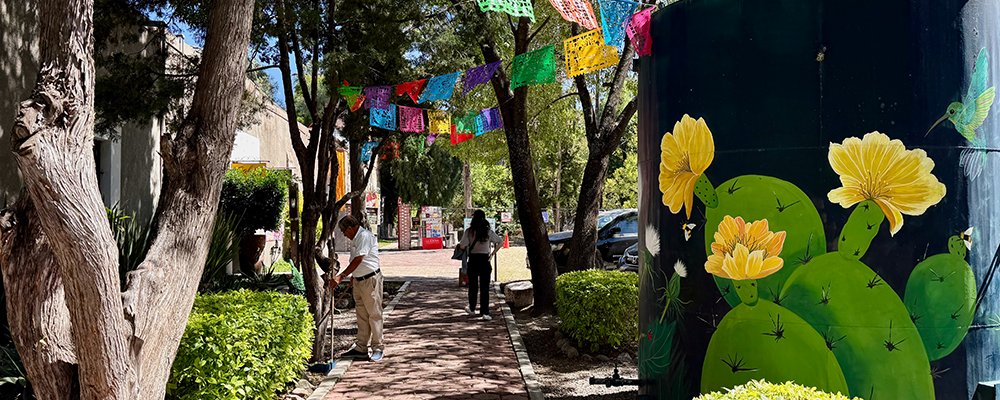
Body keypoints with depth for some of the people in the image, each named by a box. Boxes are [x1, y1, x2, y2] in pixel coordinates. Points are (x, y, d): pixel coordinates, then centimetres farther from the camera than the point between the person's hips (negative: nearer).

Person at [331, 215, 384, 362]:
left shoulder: (365, 236, -17)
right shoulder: (355, 239, 15)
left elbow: (358, 260, -25)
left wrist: (341, 276, -27)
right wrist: (352, 278, 25)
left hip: (370, 279, -10)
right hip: (358, 281, 10)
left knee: (374, 314, -2)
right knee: (361, 315, 12)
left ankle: (378, 348, 5)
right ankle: (361, 348, 19)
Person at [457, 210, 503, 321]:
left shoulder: (469, 231, -8)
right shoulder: (488, 231, -1)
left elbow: (462, 246, -15)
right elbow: (500, 241, -2)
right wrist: (492, 254, 6)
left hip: (473, 260, 0)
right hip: (485, 260, 0)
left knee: (473, 286, 16)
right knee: (485, 287, 2)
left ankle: (472, 309, 32)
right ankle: (485, 313, -5)